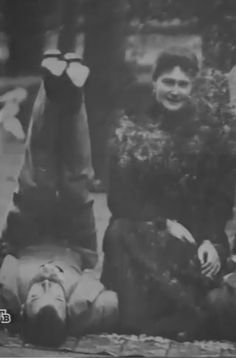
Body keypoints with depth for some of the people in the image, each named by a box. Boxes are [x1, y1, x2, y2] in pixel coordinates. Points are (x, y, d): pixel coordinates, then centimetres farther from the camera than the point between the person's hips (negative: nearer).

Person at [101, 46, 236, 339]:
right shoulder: (131, 130, 5)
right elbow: (120, 197, -1)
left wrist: (211, 241, -13)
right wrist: (164, 223, -14)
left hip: (197, 236, -1)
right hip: (140, 232, 1)